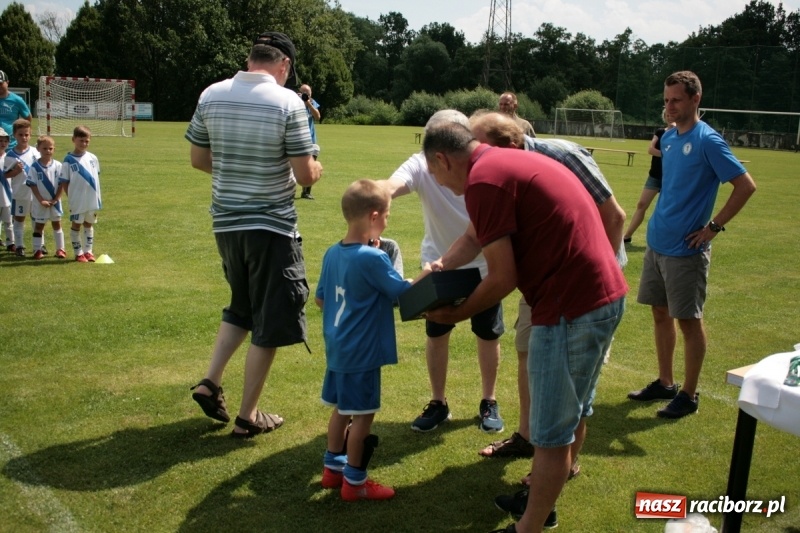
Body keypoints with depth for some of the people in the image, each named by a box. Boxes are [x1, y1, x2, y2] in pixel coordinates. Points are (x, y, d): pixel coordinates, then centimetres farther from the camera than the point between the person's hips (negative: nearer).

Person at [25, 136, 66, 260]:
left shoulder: (58, 165, -4)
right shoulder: (35, 167, -8)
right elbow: (33, 185, -8)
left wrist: (55, 200, -10)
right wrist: (41, 200, -15)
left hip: (55, 202, 1)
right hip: (40, 203, -1)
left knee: (57, 224, 11)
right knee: (38, 226, 7)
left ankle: (60, 249, 17)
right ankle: (37, 250, 12)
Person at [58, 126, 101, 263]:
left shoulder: (92, 158, 4)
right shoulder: (69, 160, -9)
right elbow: (64, 182, -6)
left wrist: (98, 195, 10)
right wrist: (71, 197, -8)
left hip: (93, 199, 4)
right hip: (77, 200, -4)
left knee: (89, 224, 15)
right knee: (76, 225, 7)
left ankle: (88, 251, 25)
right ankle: (78, 253, 16)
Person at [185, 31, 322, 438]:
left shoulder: (211, 95, 2)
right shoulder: (288, 101, -12)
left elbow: (198, 160, 10)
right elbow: (305, 175, -12)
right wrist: (316, 171, 10)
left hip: (225, 223, 6)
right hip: (271, 225, -5)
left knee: (242, 307, 27)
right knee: (270, 322, 8)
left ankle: (210, 382, 19)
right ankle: (248, 416, 16)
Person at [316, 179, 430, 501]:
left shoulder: (332, 254, 3)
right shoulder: (373, 258, -20)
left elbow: (319, 299, 11)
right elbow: (404, 294, -14)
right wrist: (425, 274, 1)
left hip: (337, 348, 8)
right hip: (361, 352, -8)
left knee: (342, 409, 20)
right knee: (362, 414, 3)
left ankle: (333, 468, 33)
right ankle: (354, 481, 13)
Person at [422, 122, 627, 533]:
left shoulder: (483, 179, -15)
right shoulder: (509, 161, 17)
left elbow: (503, 278, -14)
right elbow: (474, 237, 26)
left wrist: (457, 314, 0)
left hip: (572, 306, -11)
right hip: (604, 293, 11)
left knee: (552, 430, 2)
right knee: (572, 412, 23)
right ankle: (544, 500, 41)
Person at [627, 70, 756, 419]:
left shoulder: (707, 141, -14)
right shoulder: (668, 138, 9)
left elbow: (746, 186, -15)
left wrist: (713, 226, -15)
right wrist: (660, 222, 13)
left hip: (685, 249, -8)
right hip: (657, 243, 8)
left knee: (689, 321, 2)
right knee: (661, 314, 15)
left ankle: (689, 395, 14)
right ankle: (665, 383, 28)